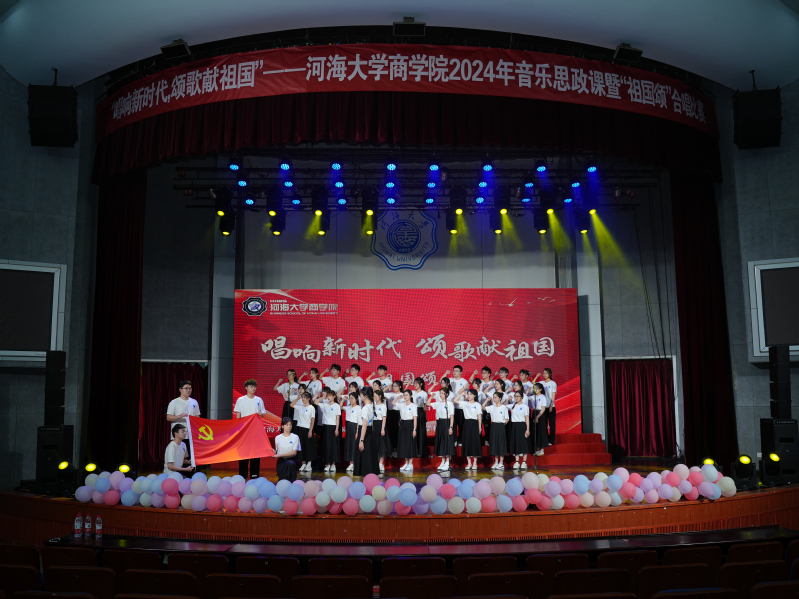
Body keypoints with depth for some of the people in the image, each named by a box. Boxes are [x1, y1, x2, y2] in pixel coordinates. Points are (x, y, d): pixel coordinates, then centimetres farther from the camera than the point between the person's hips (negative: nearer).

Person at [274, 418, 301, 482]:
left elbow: (294, 452, -10)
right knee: (282, 481, -22)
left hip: (291, 460, -1)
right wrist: (274, 452, -14)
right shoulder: (278, 438, 6)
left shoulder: (295, 437, -1)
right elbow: (277, 452, 12)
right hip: (281, 461, 1)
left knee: (290, 463, -40)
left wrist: (280, 455, -16)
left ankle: (292, 482, -23)